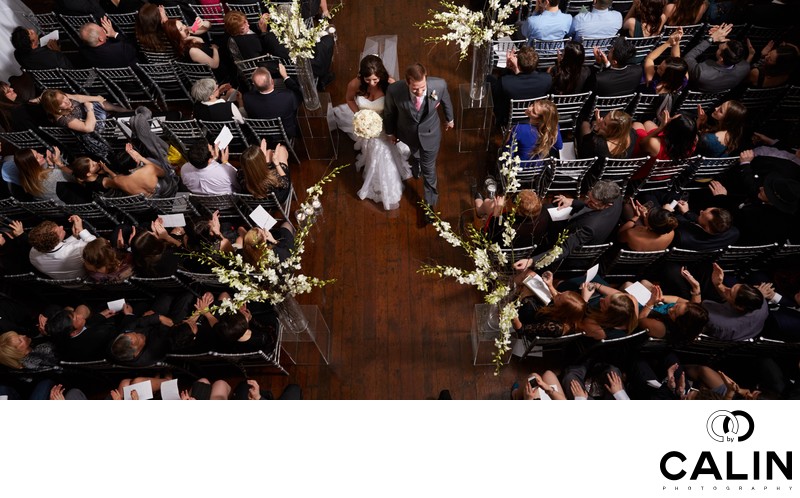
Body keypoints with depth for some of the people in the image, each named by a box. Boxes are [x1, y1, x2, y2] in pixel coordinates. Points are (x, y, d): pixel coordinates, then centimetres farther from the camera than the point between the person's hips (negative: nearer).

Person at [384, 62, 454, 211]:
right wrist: (390, 132, 4)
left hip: (430, 134, -1)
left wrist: (449, 119, 11)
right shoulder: (394, 90, -35)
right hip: (407, 134, 1)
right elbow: (390, 113, -13)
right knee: (413, 158, 34)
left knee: (429, 170, 16)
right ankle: (415, 169, 73)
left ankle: (430, 203, 43)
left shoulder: (439, 85, -33)